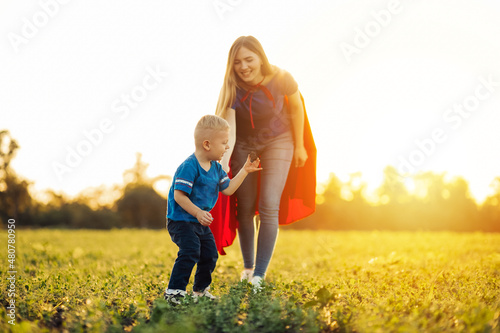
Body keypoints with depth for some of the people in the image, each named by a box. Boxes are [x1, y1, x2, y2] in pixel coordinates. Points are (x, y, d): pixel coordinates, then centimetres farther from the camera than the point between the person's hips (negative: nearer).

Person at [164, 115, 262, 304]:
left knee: (209, 254, 12)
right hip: (181, 220, -9)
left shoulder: (215, 167, 8)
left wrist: (244, 171, 11)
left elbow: (228, 189, 13)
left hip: (201, 222, 9)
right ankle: (174, 292, -18)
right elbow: (179, 195, -23)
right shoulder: (189, 166, -21)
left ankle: (200, 290, 29)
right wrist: (197, 212, -29)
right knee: (190, 252, -24)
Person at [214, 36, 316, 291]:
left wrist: (299, 146, 2)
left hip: (278, 141, -2)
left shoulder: (281, 80, -25)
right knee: (245, 208, 6)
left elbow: (296, 108, -6)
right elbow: (228, 132, -31)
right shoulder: (231, 89, -24)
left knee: (269, 207, -13)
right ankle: (248, 267, 27)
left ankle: (259, 275, -8)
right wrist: (223, 165, -47)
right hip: (244, 145, 2)